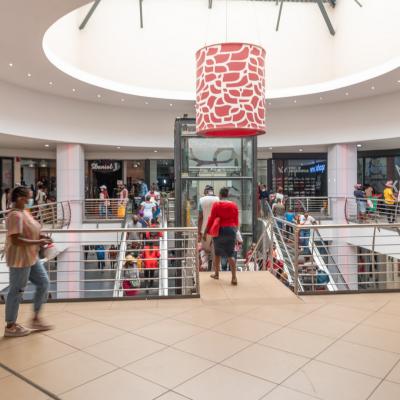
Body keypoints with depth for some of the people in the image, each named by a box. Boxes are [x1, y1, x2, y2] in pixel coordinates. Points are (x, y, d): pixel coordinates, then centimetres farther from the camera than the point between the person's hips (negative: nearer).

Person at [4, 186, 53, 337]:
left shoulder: (24, 212, 10)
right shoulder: (15, 215, -21)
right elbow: (15, 240, -28)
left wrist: (41, 236, 4)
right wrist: (38, 242, -25)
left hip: (31, 257, 10)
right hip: (20, 259, -10)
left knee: (43, 282, 13)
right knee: (17, 290, 3)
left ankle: (36, 318, 24)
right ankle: (10, 326, 19)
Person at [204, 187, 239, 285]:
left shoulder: (216, 204, -4)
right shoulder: (234, 205, 4)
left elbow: (211, 219, -6)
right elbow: (236, 221, 7)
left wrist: (205, 232, 0)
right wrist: (235, 231, 19)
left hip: (219, 230, -2)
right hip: (231, 230, 2)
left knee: (217, 252, 16)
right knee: (230, 254, 3)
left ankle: (216, 274, 28)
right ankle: (234, 277, -8)